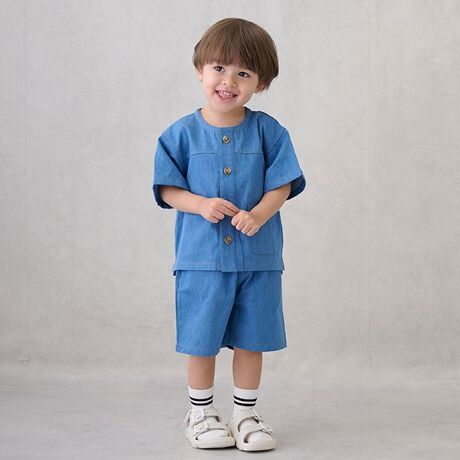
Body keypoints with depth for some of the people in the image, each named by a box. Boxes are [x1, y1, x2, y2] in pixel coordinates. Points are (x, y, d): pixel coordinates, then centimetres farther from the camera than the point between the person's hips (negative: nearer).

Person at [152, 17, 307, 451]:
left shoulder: (268, 131, -1)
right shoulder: (182, 134, -2)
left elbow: (282, 185, -2)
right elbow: (167, 188, -1)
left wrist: (259, 213, -21)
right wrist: (202, 205, -19)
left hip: (258, 256, 1)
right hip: (202, 256, -1)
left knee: (252, 339, 11)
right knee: (201, 339, 8)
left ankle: (246, 412, 26)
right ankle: (200, 411, 25)